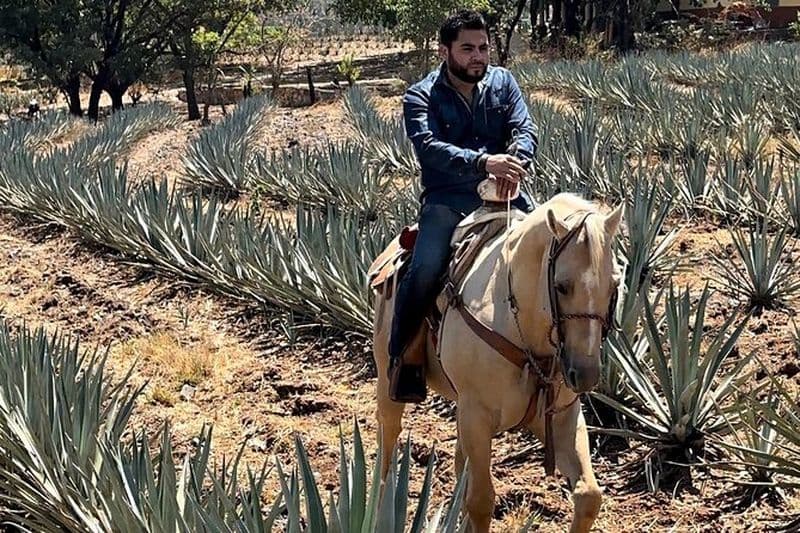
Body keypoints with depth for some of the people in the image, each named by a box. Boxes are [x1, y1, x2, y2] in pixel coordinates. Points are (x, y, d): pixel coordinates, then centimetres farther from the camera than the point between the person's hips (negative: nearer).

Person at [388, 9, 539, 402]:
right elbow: (429, 147, -20)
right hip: (447, 198, -4)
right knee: (424, 272, -26)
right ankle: (401, 361, -8)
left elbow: (525, 130, -3)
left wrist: (513, 162, -28)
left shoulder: (502, 83, 10)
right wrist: (484, 161, -38)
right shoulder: (421, 97, -2)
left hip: (502, 193, 4)